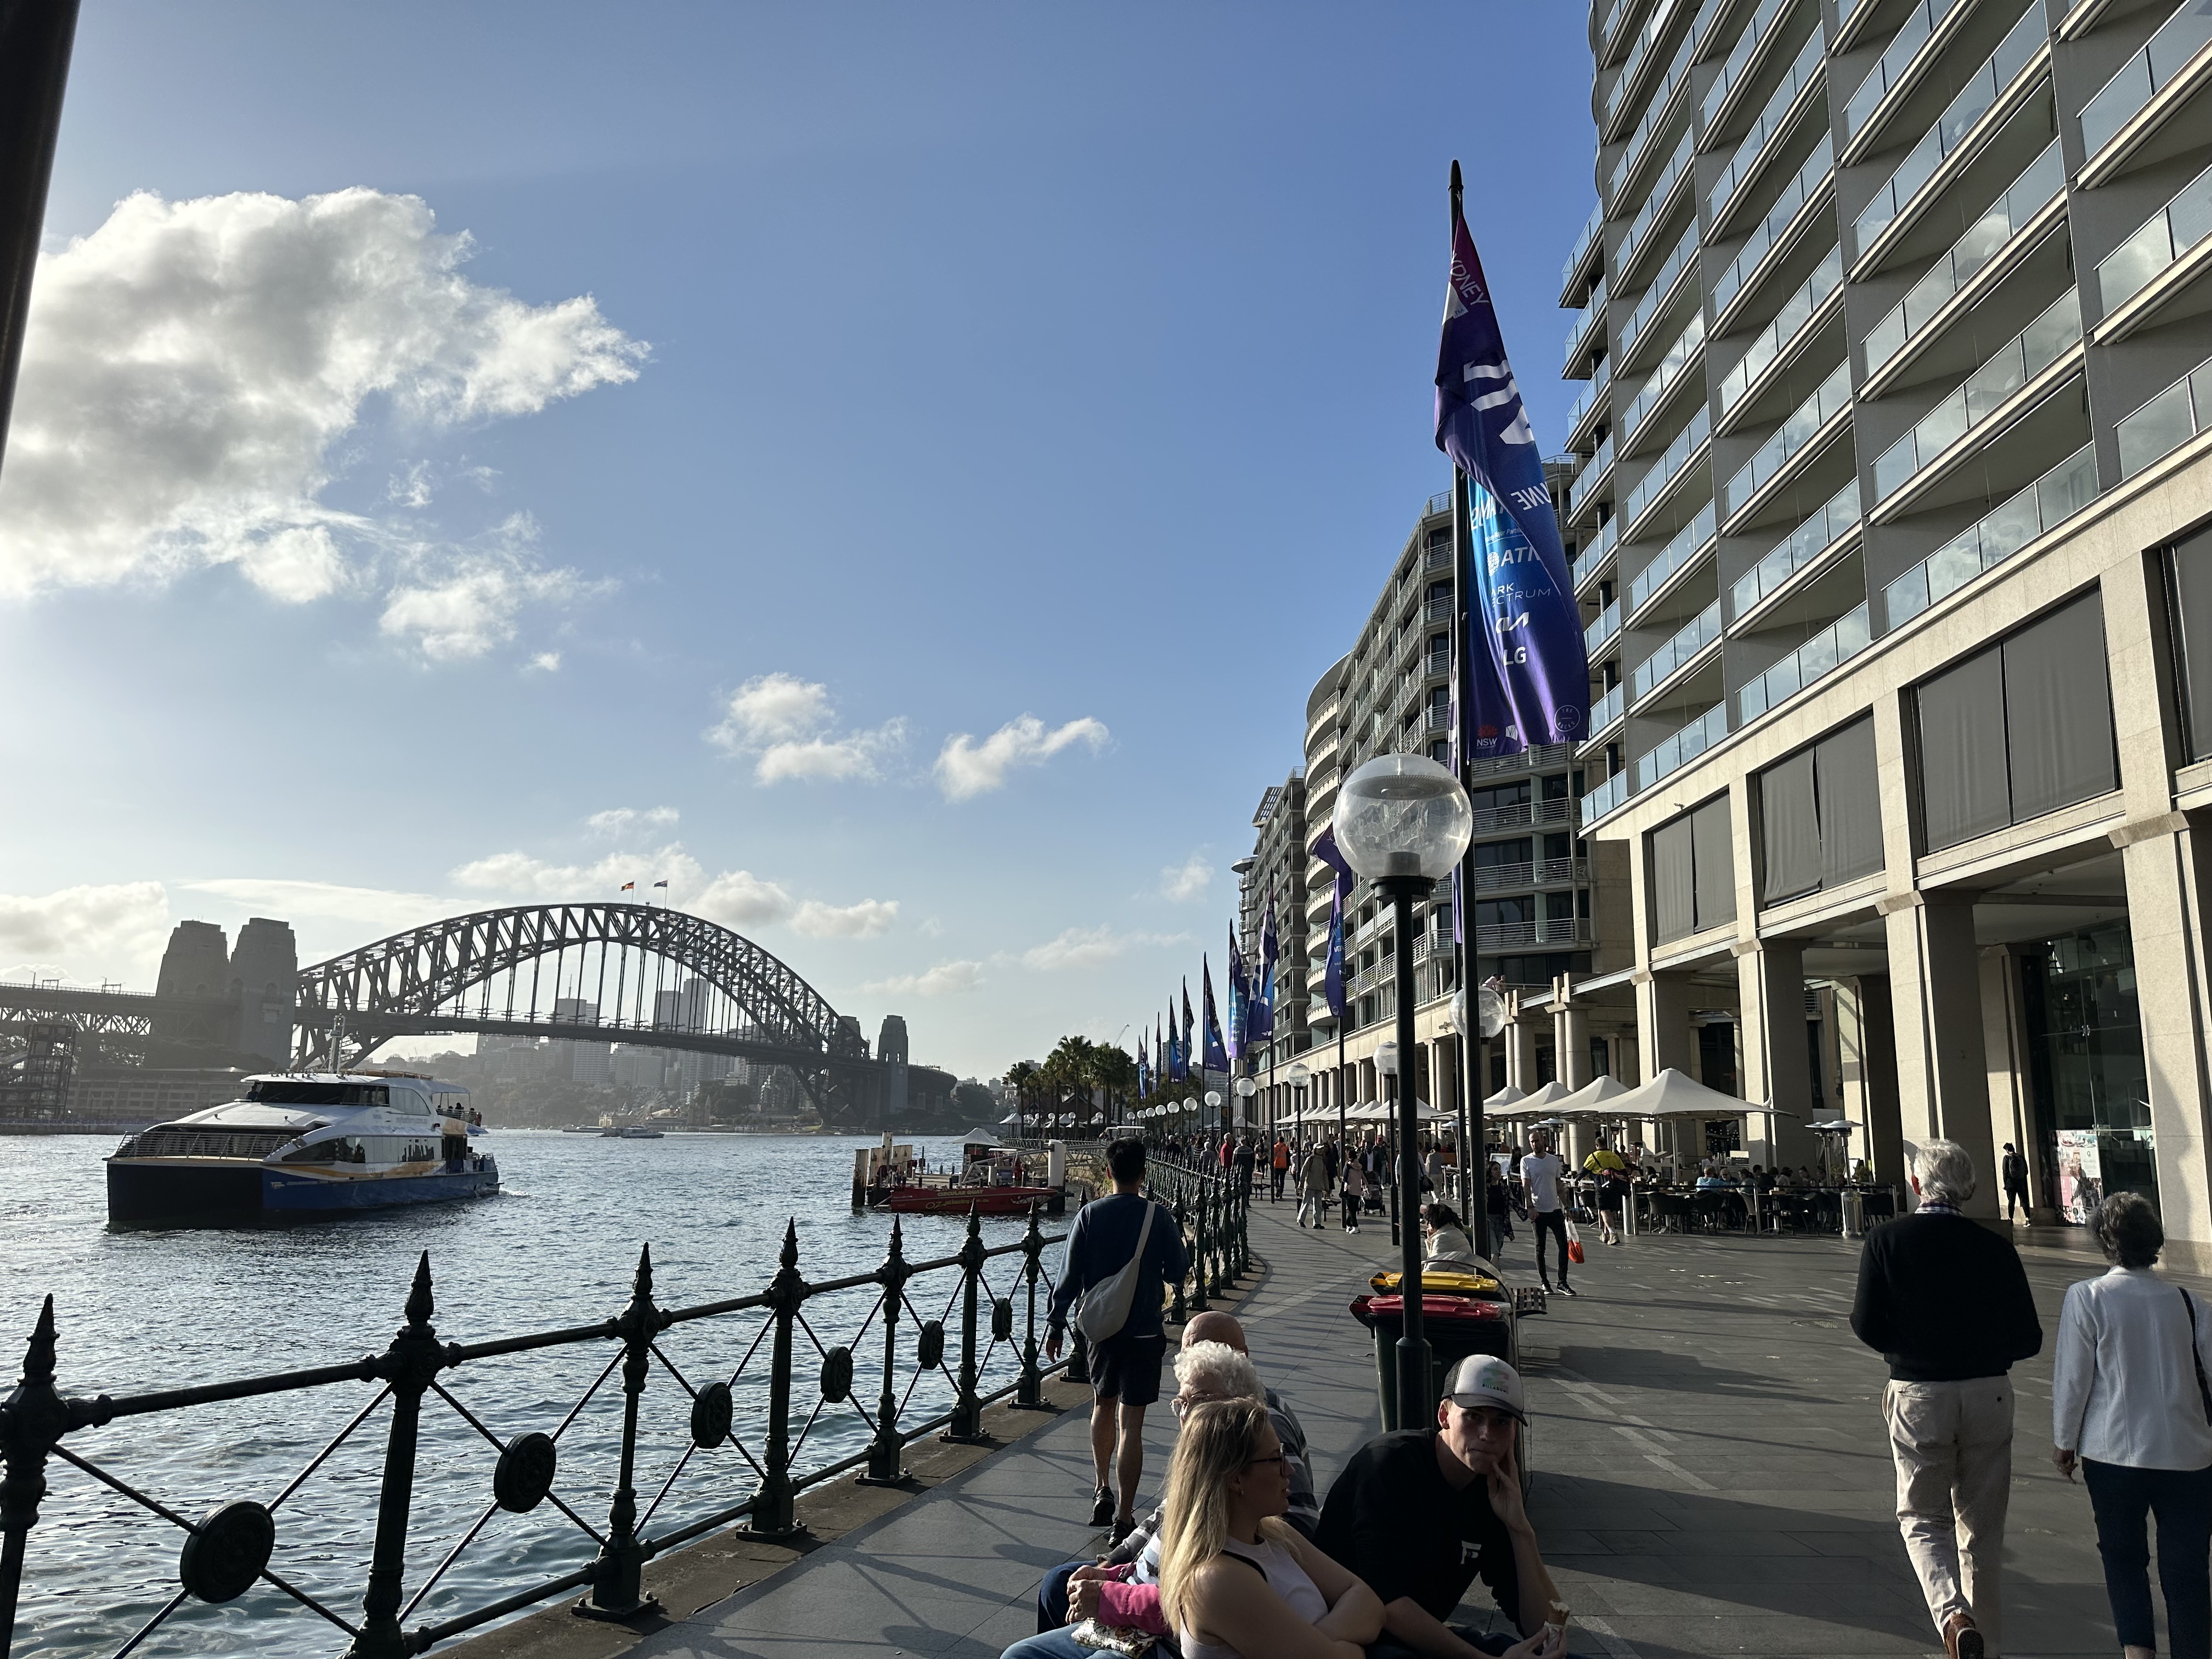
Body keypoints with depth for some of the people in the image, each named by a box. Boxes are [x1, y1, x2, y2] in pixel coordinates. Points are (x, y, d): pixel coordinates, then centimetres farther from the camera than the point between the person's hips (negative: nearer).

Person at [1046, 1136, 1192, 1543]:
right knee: (1131, 1424, 0)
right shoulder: (1157, 1216, -9)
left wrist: (1056, 1325, 6)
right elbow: (1179, 1271, -2)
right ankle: (1124, 1517, 1)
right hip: (1144, 1330, -2)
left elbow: (1070, 1277, -4)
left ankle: (1102, 1491, 28)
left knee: (1103, 1406, 25)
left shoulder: (1089, 1214, -6)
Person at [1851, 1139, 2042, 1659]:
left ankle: (1953, 1615, -10)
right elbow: (2027, 1339, -2)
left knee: (1923, 1517, 12)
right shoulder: (1994, 1247, -4)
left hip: (1918, 1394, -2)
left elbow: (1867, 1326, -12)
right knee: (1983, 1525, 16)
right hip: (1989, 1393, 2)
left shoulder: (1886, 1241, -8)